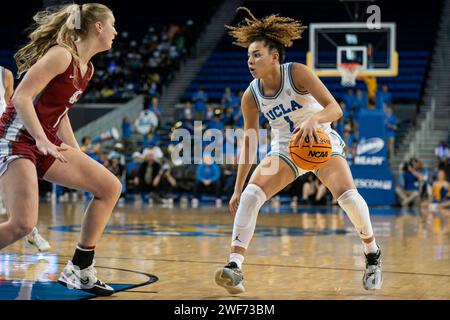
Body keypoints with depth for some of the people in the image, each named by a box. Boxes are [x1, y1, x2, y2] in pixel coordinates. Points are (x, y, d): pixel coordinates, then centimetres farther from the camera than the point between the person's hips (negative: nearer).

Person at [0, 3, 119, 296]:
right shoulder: (62, 54, -15)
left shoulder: (87, 69, 13)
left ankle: (79, 271, 11)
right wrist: (42, 140, -28)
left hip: (46, 142, 10)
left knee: (110, 187, 7)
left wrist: (77, 154, 19)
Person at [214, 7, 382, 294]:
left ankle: (372, 253, 5)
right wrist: (237, 190, -1)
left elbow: (335, 109, -28)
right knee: (250, 195, -21)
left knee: (348, 196, -23)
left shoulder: (297, 73, -21)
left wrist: (313, 119, -51)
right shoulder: (251, 96, -10)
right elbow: (249, 143, -1)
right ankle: (235, 266, -29)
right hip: (285, 150, 3)